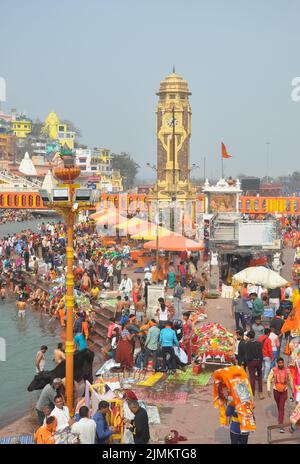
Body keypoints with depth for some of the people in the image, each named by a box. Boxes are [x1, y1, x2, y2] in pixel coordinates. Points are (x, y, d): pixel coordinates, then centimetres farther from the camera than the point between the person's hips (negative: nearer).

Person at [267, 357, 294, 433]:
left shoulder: (287, 370, -10)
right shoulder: (273, 370, -12)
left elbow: (290, 379, 6)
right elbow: (269, 380, -6)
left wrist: (292, 388, 16)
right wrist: (269, 390, -15)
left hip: (284, 391, -1)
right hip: (276, 390, 1)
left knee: (282, 408, -11)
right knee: (279, 406, 22)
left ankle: (281, 426, -13)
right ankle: (280, 418, 51)